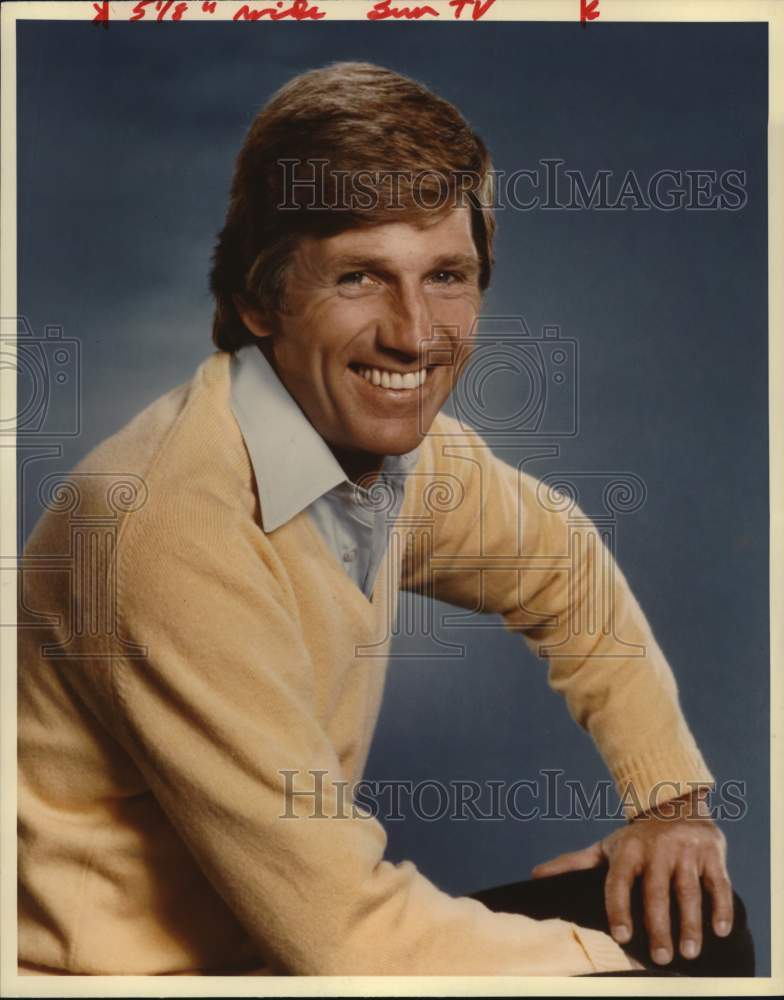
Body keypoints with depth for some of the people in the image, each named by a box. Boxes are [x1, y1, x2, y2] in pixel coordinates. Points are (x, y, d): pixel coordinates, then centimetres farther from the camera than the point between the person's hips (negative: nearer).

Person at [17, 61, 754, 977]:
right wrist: (618, 958, -13)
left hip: (295, 931, 7)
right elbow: (347, 937, -27)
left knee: (693, 918, 3)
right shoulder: (170, 523, -29)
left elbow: (563, 574, 15)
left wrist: (671, 796, 6)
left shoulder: (406, 443, -6)